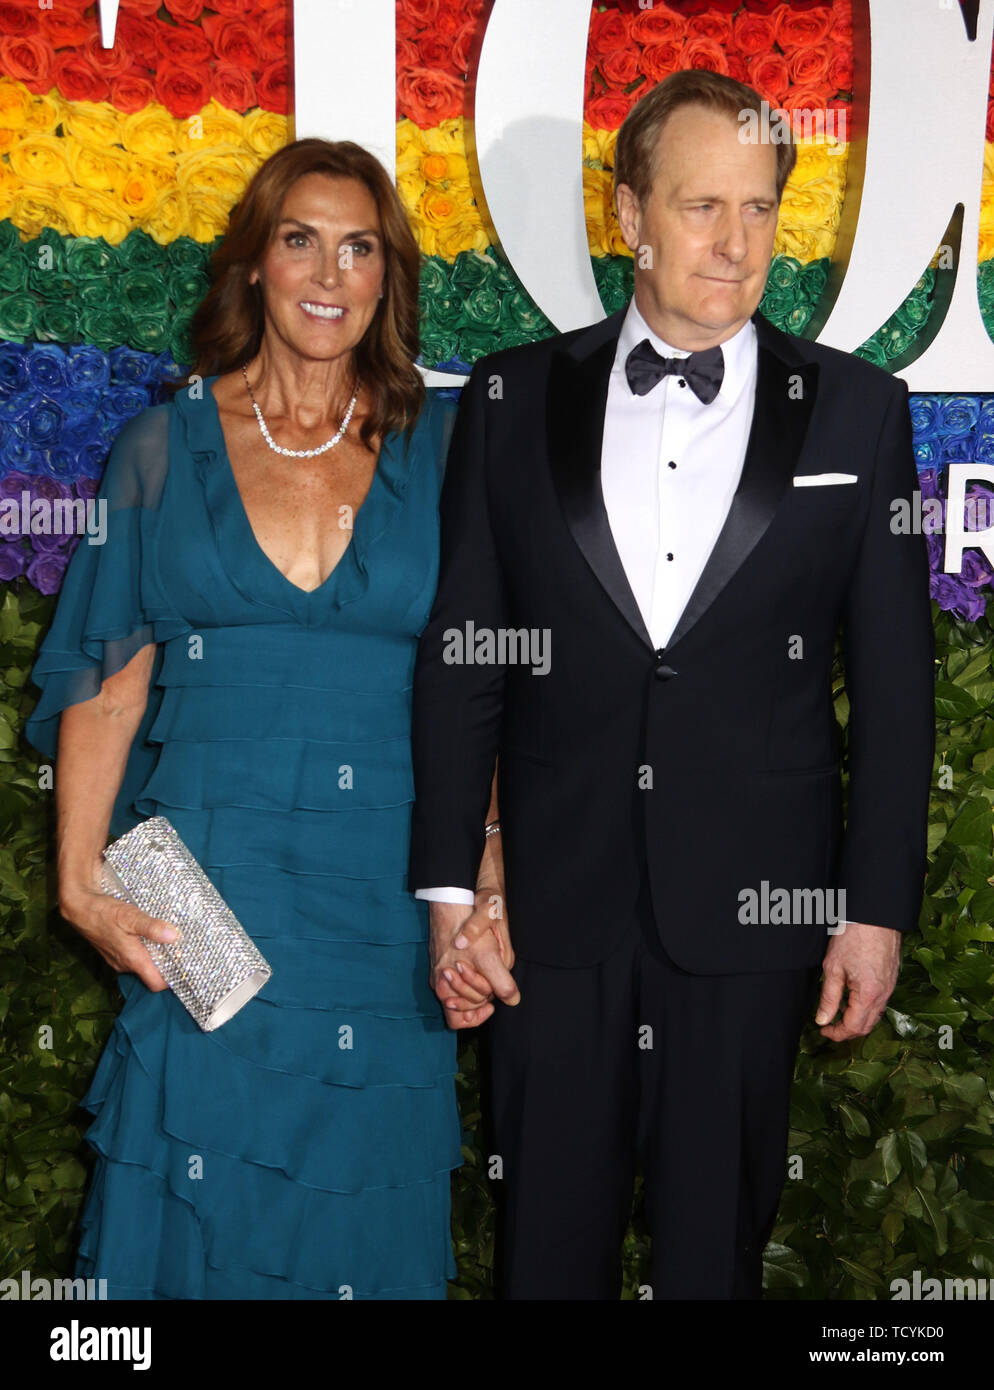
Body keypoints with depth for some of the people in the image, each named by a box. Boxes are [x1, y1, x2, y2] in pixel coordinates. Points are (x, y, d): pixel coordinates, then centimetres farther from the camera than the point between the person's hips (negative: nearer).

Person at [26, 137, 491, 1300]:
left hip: (386, 898, 1)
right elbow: (106, 682, 3)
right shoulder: (166, 446, 5)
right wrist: (82, 886, -5)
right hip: (203, 898, 0)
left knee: (364, 1225, 10)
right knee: (196, 1219, 6)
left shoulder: (439, 449, 5)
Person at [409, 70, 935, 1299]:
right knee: (548, 1236, 11)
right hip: (552, 908, 1)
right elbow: (458, 655, 3)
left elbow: (893, 675, 3)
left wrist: (878, 907, -1)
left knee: (715, 1239, 12)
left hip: (751, 916, 0)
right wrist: (450, 887, -1)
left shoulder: (856, 410, 3)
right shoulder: (514, 398, 4)